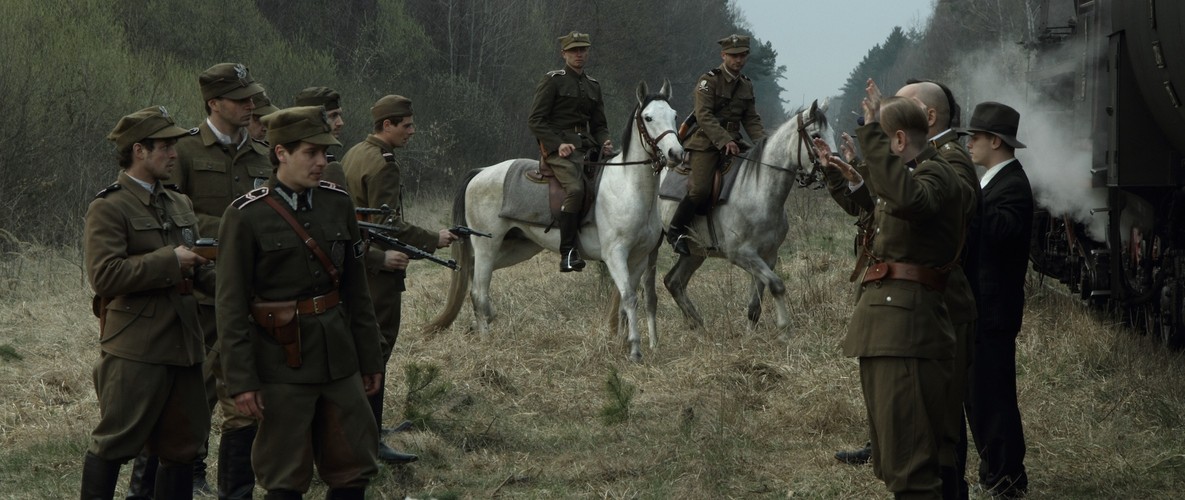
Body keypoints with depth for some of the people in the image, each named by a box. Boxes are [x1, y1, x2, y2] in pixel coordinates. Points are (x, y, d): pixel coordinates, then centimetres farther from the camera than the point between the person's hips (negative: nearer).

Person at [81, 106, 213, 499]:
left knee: (182, 445, 11)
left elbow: (199, 270, 25)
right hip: (134, 347, -8)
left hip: (182, 344, 8)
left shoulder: (179, 205, 17)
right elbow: (104, 275, -21)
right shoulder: (108, 208, -9)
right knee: (114, 443, -4)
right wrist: (169, 260, -17)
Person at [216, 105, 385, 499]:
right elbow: (232, 307, -9)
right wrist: (241, 381, -13)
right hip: (282, 363, -5)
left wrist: (370, 359, 12)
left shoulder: (338, 204, 6)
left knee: (355, 467, 9)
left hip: (339, 359, 5)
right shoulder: (246, 216, -9)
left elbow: (357, 289, 12)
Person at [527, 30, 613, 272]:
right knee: (575, 189, -30)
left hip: (587, 147, 7)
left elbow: (599, 125, 25)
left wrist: (604, 143, 2)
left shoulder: (593, 85, 22)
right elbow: (535, 120, -4)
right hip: (559, 148, -7)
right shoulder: (553, 80, 2)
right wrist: (558, 144, -16)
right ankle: (567, 253, -30)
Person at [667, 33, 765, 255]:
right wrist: (724, 141, -27)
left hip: (732, 142, 7)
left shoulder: (746, 85, 15)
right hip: (705, 143, -7)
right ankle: (676, 231, -5)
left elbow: (752, 120, 17)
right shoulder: (709, 81, -6)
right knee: (701, 189, -23)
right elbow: (704, 116, -16)